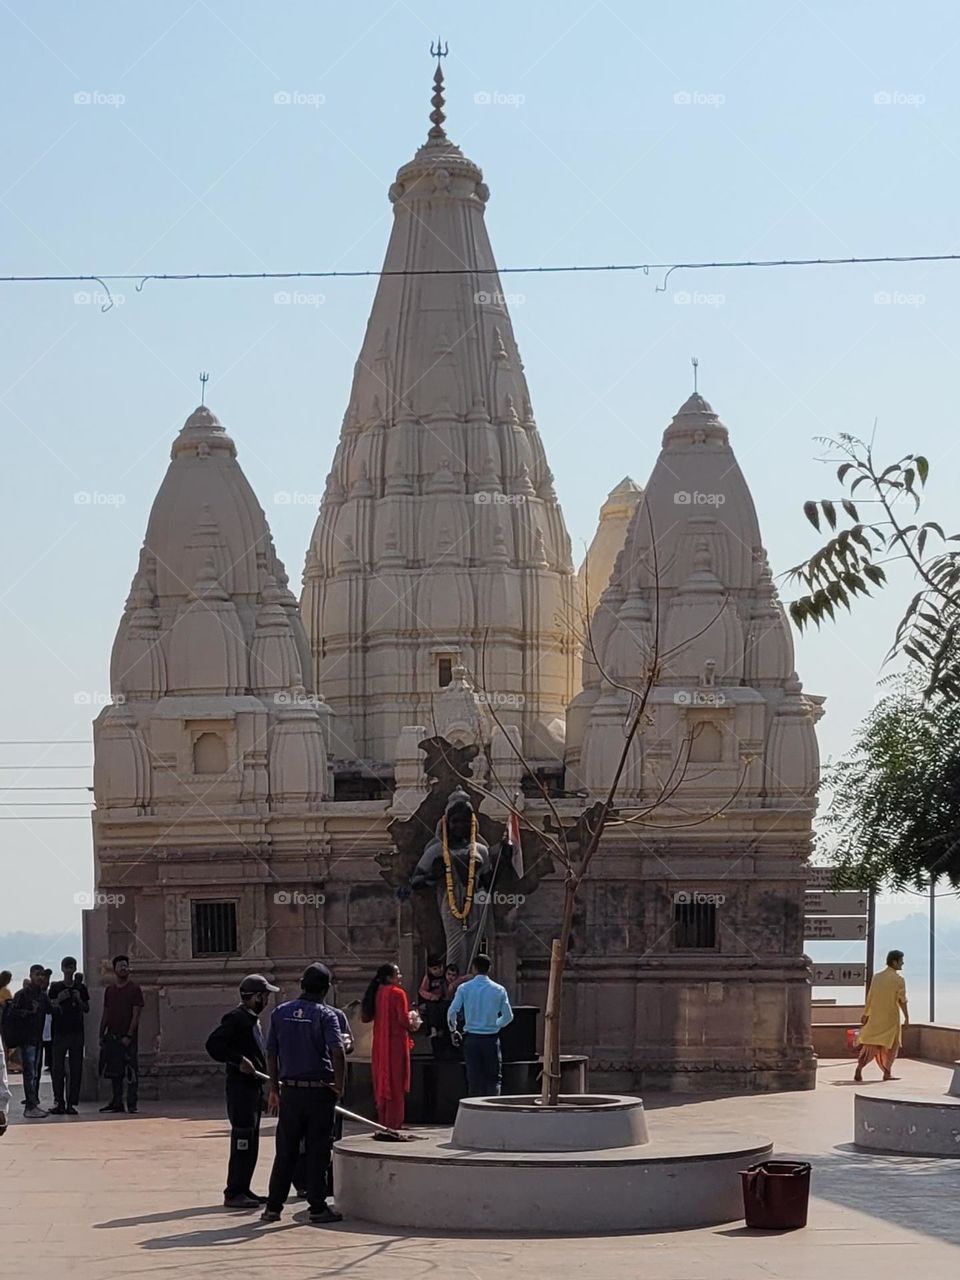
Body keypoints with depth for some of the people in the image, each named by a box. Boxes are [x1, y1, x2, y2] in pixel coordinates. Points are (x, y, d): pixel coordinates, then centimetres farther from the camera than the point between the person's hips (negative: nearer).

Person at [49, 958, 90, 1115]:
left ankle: (72, 1103, 0)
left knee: (75, 1069, -2)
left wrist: (79, 1000, -6)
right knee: (58, 1068, -4)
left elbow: (87, 1009, 12)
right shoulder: (55, 987, 6)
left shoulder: (80, 988, 10)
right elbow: (50, 1009, 5)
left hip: (76, 1032, 1)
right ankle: (59, 1103, -1)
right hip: (59, 1032, -1)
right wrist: (58, 1000, -13)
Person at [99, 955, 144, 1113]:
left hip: (127, 1037, -5)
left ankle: (132, 1104, -4)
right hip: (112, 1037, 5)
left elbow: (136, 1015, -7)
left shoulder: (134, 989, -2)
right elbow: (105, 1015, 18)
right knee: (114, 1072, 6)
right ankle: (116, 1102, 12)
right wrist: (101, 1036, 11)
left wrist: (129, 1036, -14)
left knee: (131, 1071, -6)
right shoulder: (110, 990, 14)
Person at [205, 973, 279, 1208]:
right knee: (242, 1141, -9)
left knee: (251, 1143, 12)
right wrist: (239, 1061, -23)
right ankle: (234, 1193, -7)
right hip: (240, 1086, -10)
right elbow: (213, 1044, -21)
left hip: (253, 1086, 10)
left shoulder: (252, 1019, 18)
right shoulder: (236, 1018, -13)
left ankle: (243, 1190, 18)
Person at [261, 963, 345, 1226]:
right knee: (318, 1151, 3)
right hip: (319, 1090, -4)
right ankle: (317, 1208, 5)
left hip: (289, 1090, 4)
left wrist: (274, 1089, 14)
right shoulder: (325, 1015, -7)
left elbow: (271, 1054, 7)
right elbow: (337, 1051, -21)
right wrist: (339, 1084, -9)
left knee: (285, 1151, 10)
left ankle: (274, 1206, 11)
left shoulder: (280, 1013, 6)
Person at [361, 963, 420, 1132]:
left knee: (382, 1082, 14)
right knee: (396, 1082, 0)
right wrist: (412, 1024, 2)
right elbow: (404, 1020, -18)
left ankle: (383, 1120, 19)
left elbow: (366, 1017, 9)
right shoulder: (397, 993, -15)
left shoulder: (377, 992, 5)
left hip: (380, 1042, 7)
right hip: (396, 1041, -7)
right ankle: (394, 1122, 1)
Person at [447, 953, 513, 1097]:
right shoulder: (499, 990, -1)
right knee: (493, 1079, 5)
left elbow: (452, 1011, -8)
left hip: (471, 1038, 1)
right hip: (491, 1039, -1)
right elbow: (508, 1016, 2)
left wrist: (453, 1030, 10)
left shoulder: (464, 988, -2)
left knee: (473, 1079, 6)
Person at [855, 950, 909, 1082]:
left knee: (870, 1044, 4)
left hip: (875, 1017, 5)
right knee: (890, 1045, 11)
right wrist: (907, 1017, -3)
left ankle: (859, 1067, -15)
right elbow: (902, 1000, -11)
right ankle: (887, 1073, 15)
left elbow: (869, 998, 8)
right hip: (890, 1017, -5)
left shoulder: (877, 977, 7)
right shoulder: (899, 979, -9)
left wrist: (865, 1015, 14)